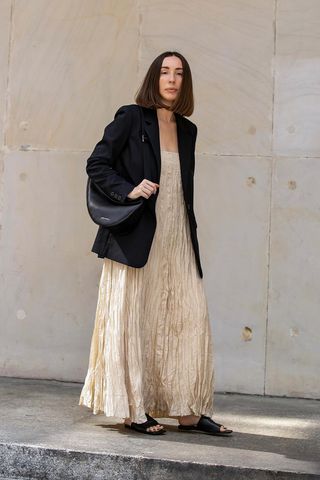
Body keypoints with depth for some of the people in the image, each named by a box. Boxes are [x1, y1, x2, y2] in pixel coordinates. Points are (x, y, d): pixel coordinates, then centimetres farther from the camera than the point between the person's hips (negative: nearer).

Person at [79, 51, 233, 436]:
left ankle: (189, 411, 9)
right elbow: (96, 165, -3)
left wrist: (191, 239, 16)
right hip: (137, 237, -6)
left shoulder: (187, 130, 15)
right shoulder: (131, 118, -1)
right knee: (132, 322, 0)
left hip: (177, 239, 6)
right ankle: (132, 410, 8)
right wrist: (128, 191, -17)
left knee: (190, 321, 2)